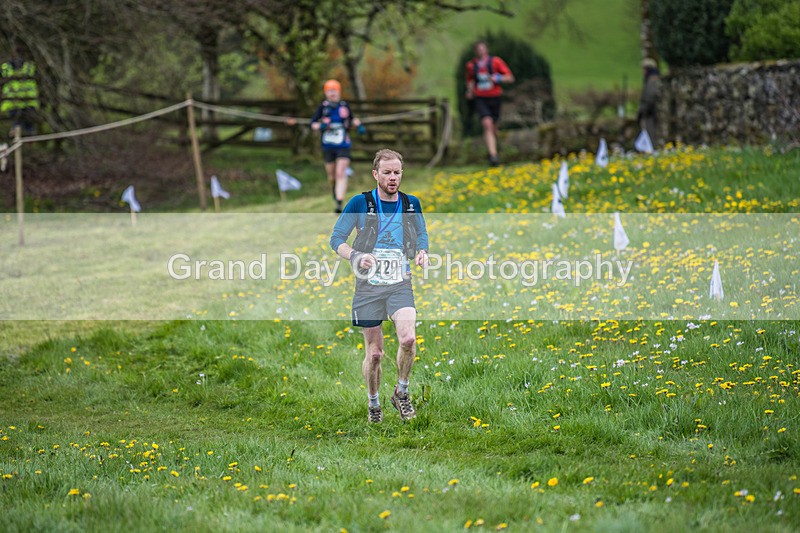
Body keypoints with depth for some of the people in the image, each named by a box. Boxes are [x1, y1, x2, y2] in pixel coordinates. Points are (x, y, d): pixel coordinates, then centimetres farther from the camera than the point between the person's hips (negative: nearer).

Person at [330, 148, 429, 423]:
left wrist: (422, 251, 0)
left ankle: (401, 393, 0)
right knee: (374, 353, 2)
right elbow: (336, 238, -1)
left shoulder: (411, 204, 5)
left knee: (408, 338, -23)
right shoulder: (359, 203, -4)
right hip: (368, 287, -1)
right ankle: (373, 403, 27)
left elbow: (422, 233, 22)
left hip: (400, 285, 1)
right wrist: (356, 257, -20)